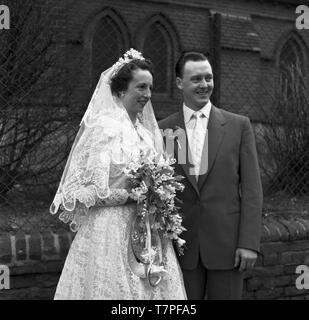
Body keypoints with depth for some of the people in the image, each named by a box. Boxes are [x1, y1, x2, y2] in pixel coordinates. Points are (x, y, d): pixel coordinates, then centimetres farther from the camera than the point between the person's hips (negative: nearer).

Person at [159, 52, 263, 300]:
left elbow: (251, 188, 0)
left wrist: (249, 242, -7)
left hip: (227, 243, -1)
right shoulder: (163, 130, 5)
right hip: (182, 246, 1)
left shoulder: (239, 125, 3)